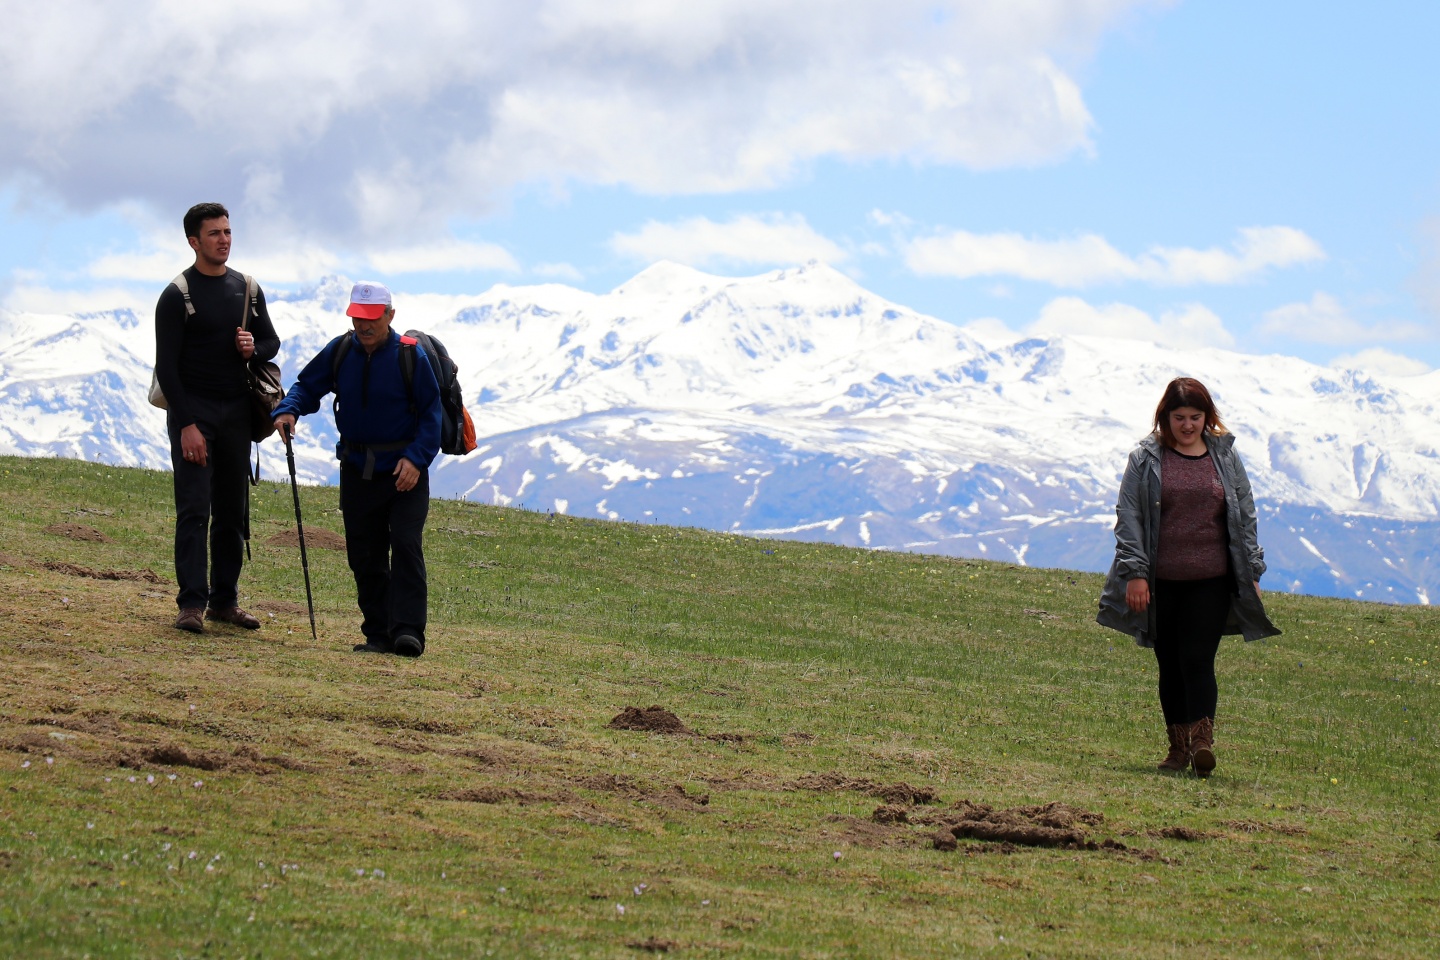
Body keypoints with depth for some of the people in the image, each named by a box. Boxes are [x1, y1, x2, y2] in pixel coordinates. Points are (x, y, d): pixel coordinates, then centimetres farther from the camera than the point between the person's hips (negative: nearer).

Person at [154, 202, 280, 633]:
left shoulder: (247, 289, 11)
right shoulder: (177, 296, -7)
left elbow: (272, 341, 19)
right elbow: (166, 366, -10)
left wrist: (254, 349, -6)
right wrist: (186, 425, -17)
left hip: (237, 412, 5)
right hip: (193, 411, -5)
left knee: (233, 511, 7)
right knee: (194, 509, -10)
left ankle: (225, 600, 13)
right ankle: (192, 603, -11)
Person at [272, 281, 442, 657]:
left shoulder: (410, 355, -9)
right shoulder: (340, 352, 1)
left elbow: (431, 412, -6)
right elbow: (307, 385, 11)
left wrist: (416, 459, -17)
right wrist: (288, 410, -12)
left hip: (404, 471, -4)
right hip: (357, 470, 4)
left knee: (405, 545, -15)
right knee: (364, 556, 6)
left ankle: (408, 631, -18)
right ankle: (378, 634, 12)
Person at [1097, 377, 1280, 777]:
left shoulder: (1225, 457, 8)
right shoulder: (1146, 459, 3)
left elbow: (1245, 517, 12)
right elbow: (1128, 516, 1)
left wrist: (1251, 572, 7)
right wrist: (1134, 572, -8)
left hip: (1211, 582, -1)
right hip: (1160, 582, 1)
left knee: (1198, 660, -12)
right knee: (1170, 665, 6)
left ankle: (1202, 742, -19)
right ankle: (1178, 747, 15)